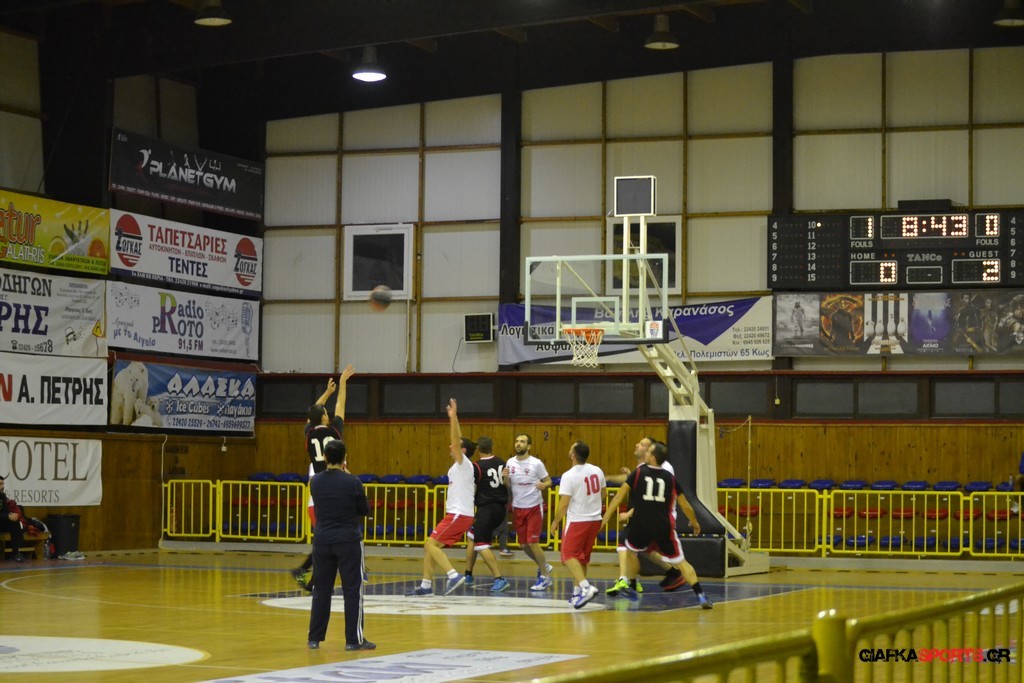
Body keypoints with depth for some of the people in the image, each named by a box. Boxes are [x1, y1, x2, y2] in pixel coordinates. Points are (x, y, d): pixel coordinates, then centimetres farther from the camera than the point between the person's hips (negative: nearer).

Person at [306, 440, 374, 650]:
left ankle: (315, 637, 14)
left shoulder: (315, 481, 0)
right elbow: (365, 510, 0)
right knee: (352, 591, 2)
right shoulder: (352, 482, -13)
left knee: (321, 590, 12)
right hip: (348, 541, -4)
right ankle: (354, 639, 2)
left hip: (322, 540, 4)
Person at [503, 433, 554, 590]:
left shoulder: (536, 464, -11)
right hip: (517, 507, 5)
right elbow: (508, 486, 8)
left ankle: (545, 577, 3)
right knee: (524, 544, 9)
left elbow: (549, 481, -3)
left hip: (534, 507, -5)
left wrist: (544, 485, -26)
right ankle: (543, 566, 34)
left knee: (532, 542, -11)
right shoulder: (510, 463, 2)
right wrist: (505, 477, -14)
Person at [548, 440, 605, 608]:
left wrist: (555, 522, -5)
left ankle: (586, 587, -21)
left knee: (569, 556, -3)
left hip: (577, 521, -7)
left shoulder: (569, 476, -17)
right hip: (595, 519, 7)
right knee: (582, 557, 18)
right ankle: (578, 591, 21)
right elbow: (602, 495, 14)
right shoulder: (597, 471, 2)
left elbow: (564, 503, -17)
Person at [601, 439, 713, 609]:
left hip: (641, 525, -1)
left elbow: (620, 495, -1)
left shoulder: (638, 472, 3)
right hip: (664, 526, 1)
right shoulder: (670, 478, 8)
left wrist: (606, 516, 2)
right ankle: (700, 595, -7)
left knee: (631, 551, 28)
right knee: (680, 562, 5)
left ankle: (630, 589, 31)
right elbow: (685, 506, 13)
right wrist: (694, 523, 29)